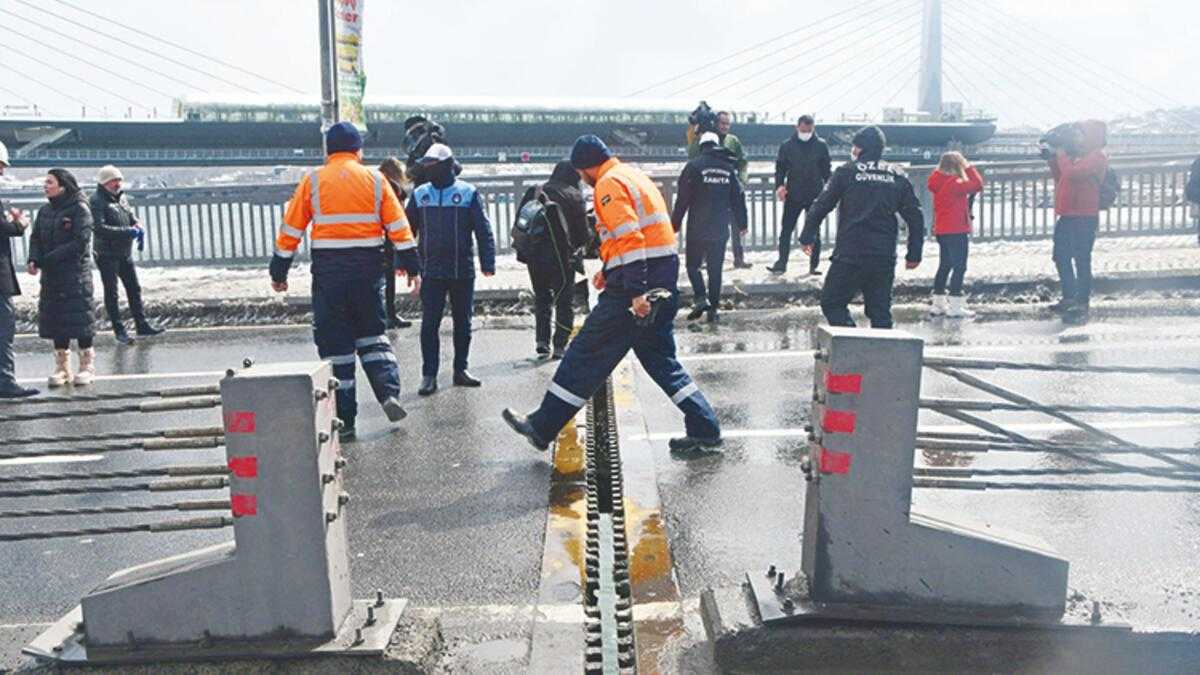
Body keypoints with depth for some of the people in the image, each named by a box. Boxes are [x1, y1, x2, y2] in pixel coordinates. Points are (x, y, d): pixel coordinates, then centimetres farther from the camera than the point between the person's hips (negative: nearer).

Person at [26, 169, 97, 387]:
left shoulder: (79, 209, -8)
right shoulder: (44, 211, 13)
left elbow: (80, 243, -16)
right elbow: (36, 238, 11)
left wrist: (47, 259, -17)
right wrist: (34, 259, -9)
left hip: (75, 274, -6)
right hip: (51, 276, 6)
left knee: (79, 318, -3)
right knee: (55, 319, 7)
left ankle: (87, 366, 9)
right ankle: (62, 367, 17)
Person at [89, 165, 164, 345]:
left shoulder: (121, 196, 8)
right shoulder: (96, 201, -14)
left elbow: (131, 216, 16)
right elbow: (98, 228, -23)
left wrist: (138, 227, -8)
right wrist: (127, 231, -27)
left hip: (125, 252, 7)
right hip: (106, 254, -7)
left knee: (134, 289, 11)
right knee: (111, 293, 3)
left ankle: (142, 326, 19)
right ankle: (119, 330, 10)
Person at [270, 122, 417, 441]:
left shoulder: (312, 181, 3)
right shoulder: (375, 180, 5)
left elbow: (291, 229, 3)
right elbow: (398, 226, 1)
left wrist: (279, 271, 10)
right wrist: (411, 266, 5)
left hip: (328, 269, -1)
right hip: (368, 268, 1)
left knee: (334, 342, 5)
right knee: (372, 333, 18)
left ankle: (344, 420, 7)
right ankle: (389, 393, -1)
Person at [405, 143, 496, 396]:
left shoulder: (468, 193, -1)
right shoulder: (420, 194, 6)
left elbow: (483, 230, -3)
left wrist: (488, 263, -10)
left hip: (463, 270, -1)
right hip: (432, 271, 1)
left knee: (463, 322, 9)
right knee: (429, 323, -3)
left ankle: (460, 369, 22)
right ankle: (429, 375, 3)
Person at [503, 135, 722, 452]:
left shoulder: (610, 183, -9)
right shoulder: (633, 176, 21)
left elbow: (629, 238, -21)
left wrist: (636, 292, -25)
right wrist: (610, 271, 22)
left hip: (636, 285, -9)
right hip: (663, 281, 9)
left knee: (587, 353, -1)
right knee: (659, 358, 16)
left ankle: (542, 427, 8)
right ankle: (704, 428, 14)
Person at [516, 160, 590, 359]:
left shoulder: (535, 192, 8)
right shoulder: (574, 196, -3)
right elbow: (582, 232, -3)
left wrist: (526, 247, 15)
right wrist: (579, 244, 17)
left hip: (535, 255, 4)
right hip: (561, 256, -4)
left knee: (541, 298, 19)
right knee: (565, 302, 7)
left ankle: (541, 341, 8)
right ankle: (560, 346, 3)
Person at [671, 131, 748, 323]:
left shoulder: (694, 166, -7)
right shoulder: (729, 168, 6)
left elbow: (683, 198, -9)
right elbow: (738, 197, 10)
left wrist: (675, 224, -3)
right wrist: (741, 224, 19)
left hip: (697, 228, -3)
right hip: (721, 229, 3)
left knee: (693, 265, 9)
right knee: (715, 268, 10)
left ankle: (701, 298, -11)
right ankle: (714, 308, 11)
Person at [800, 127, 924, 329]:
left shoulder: (846, 172, 0)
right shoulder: (897, 176, 11)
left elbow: (821, 206, 0)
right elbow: (915, 216, 10)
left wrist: (807, 236, 12)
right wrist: (914, 254, 16)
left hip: (850, 254, -4)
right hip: (885, 258, 4)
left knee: (832, 302, 5)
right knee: (880, 310, 11)